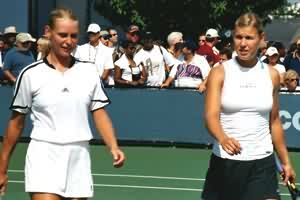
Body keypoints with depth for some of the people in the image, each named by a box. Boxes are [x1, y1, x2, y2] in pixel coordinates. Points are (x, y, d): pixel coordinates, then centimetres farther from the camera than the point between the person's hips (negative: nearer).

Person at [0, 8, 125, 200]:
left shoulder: (90, 71, 6)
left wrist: (114, 147, -11)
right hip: (44, 157, -3)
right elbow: (16, 122, 6)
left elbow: (100, 114, 7)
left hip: (79, 157, 3)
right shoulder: (31, 74, -1)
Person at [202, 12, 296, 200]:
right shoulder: (220, 72, -3)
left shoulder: (271, 75, 6)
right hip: (224, 162, -1)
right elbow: (211, 115, -14)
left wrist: (286, 161, 15)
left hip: (262, 164, 1)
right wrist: (223, 138, -34)